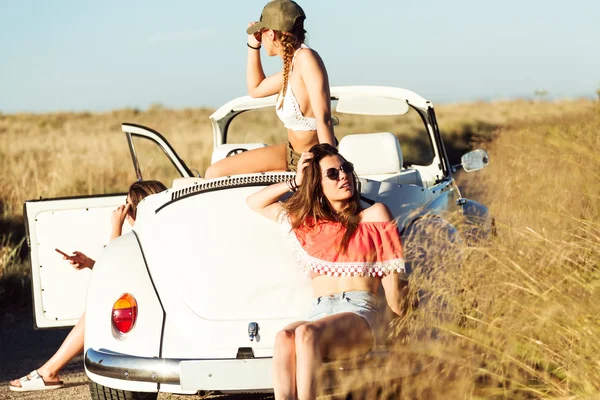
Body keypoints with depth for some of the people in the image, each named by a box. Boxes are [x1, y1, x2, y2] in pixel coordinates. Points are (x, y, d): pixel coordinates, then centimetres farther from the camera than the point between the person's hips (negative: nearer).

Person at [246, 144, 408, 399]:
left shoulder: (373, 216, 12)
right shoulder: (307, 221, 24)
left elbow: (391, 273, 5)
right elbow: (255, 203, 31)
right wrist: (295, 182, 20)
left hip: (361, 314, -3)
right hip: (319, 315, 3)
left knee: (306, 333, -36)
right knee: (284, 338, -34)